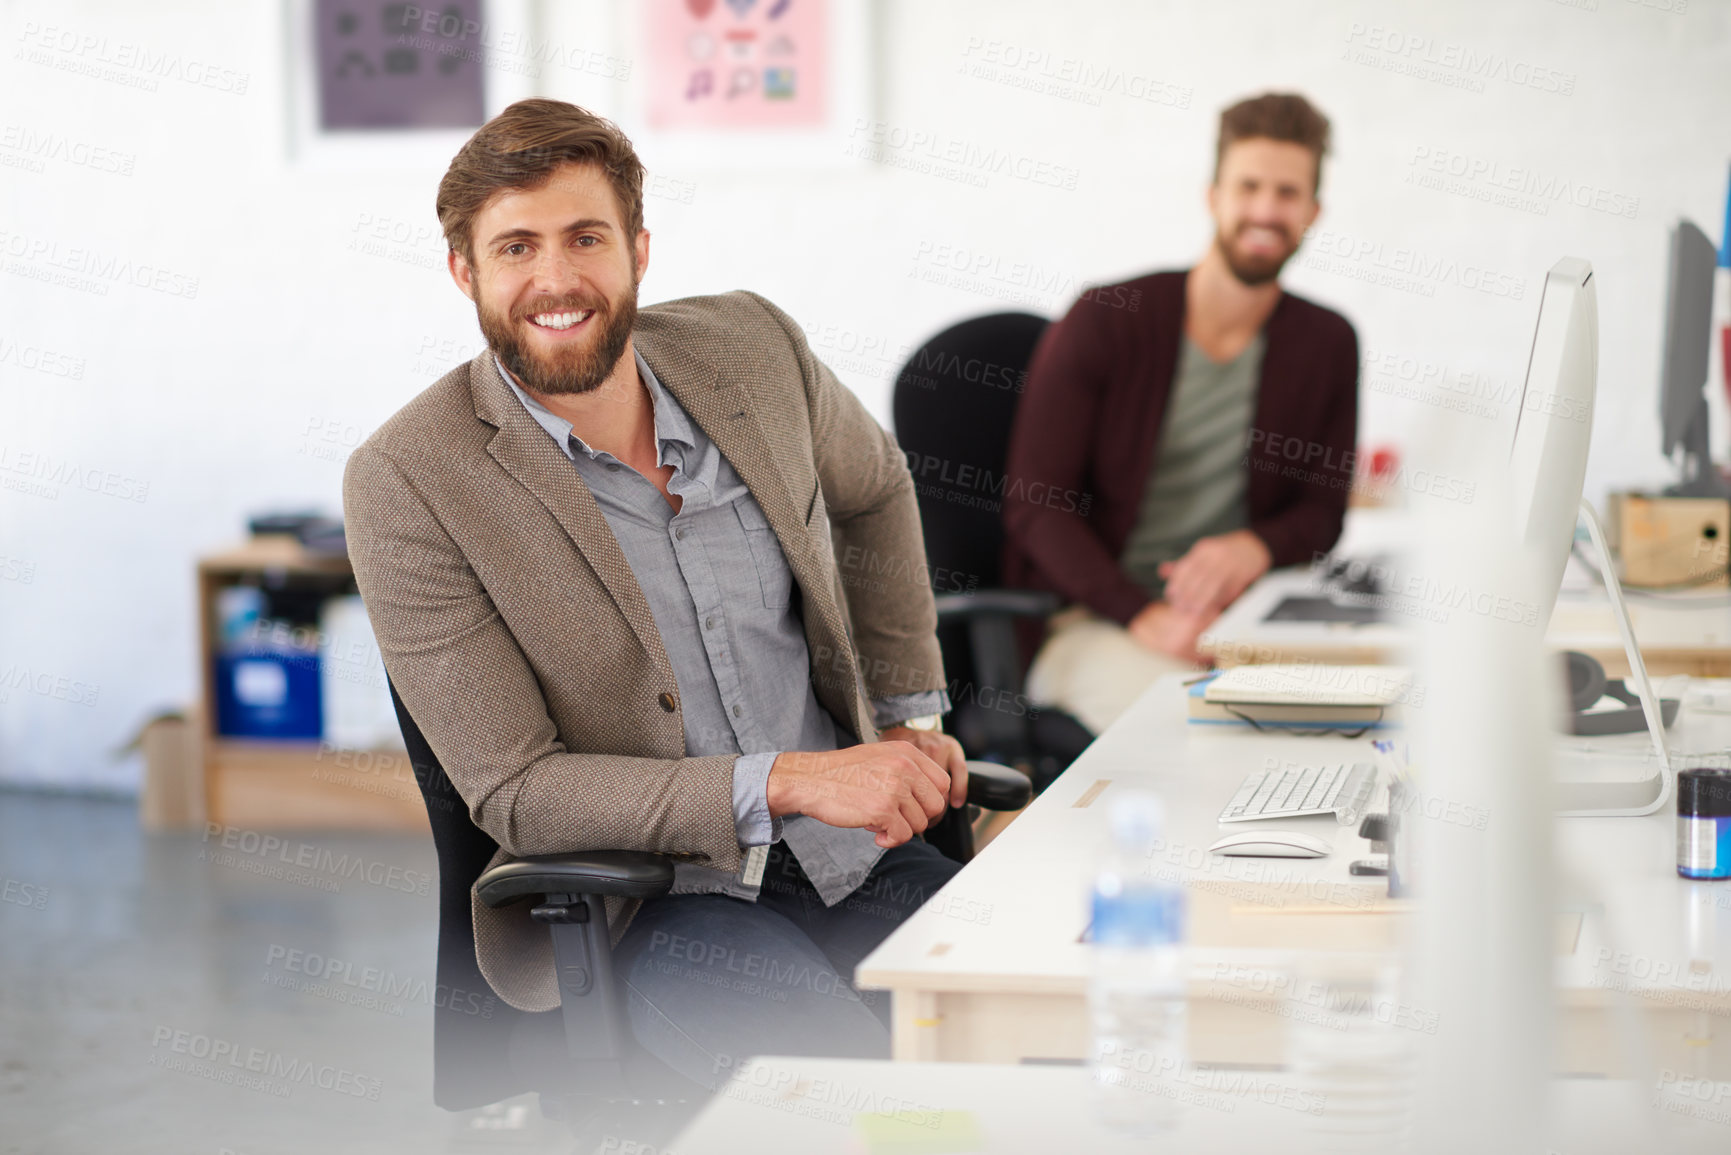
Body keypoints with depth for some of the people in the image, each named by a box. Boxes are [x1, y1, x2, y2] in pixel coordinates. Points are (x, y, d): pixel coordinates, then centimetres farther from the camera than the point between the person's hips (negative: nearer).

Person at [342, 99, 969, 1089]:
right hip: (644, 906, -5)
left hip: (861, 857, 5)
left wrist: (912, 712, 17)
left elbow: (873, 488, 25)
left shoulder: (750, 346, 1)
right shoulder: (406, 484, -13)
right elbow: (514, 793, -14)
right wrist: (785, 782, -23)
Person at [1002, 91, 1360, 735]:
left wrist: (1256, 548, -14)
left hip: (1231, 611, 4)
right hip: (1087, 619, -4)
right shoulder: (1105, 321, -4)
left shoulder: (1327, 344, 9)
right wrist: (1142, 616, -21)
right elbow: (1033, 503, -8)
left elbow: (1323, 509, 12)